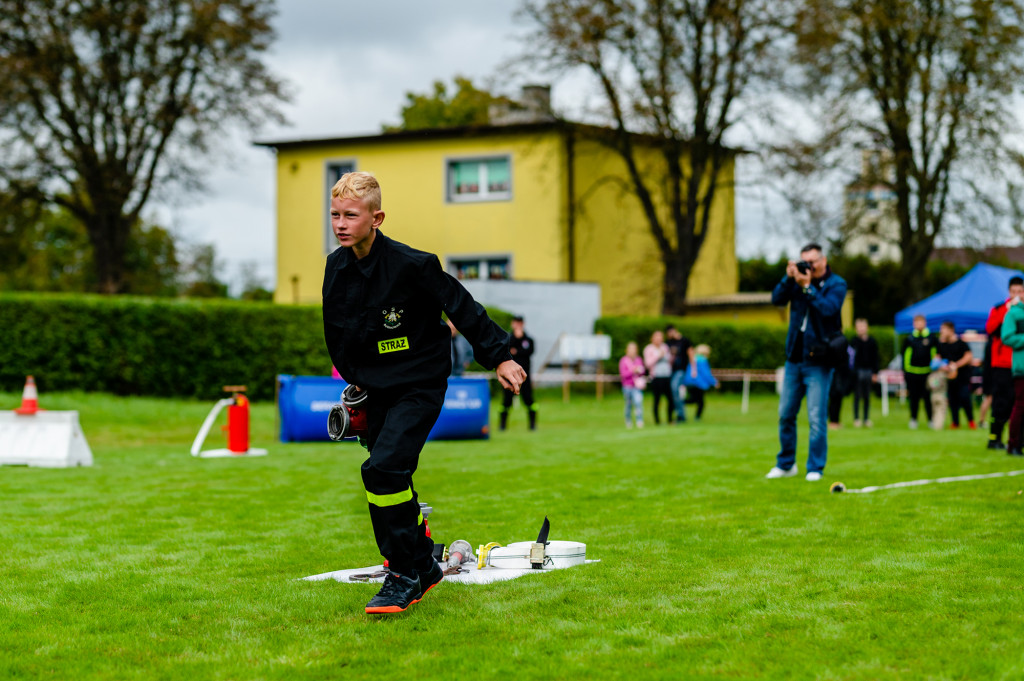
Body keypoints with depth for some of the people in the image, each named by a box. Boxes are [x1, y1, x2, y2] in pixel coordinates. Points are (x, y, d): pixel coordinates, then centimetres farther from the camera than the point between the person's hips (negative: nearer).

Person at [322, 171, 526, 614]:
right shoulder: (337, 267, -1)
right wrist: (353, 377, 20)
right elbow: (336, 332, 17)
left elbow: (461, 307, -11)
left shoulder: (410, 265, -20)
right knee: (392, 479, 16)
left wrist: (499, 358, -8)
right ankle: (424, 566, 37)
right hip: (377, 390, 7)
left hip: (420, 386, -7)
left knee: (384, 469, -23)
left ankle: (403, 575, -13)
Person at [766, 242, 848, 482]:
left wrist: (807, 287, -21)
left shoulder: (836, 284, -2)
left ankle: (815, 468, 2)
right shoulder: (798, 280, 9)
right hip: (794, 358, 5)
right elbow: (777, 299, -2)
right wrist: (789, 278, -13)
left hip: (818, 361, -5)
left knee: (817, 418, -7)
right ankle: (785, 464, 22)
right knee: (786, 415, 10)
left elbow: (828, 309, -18)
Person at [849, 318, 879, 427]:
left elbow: (875, 358, 10)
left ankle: (866, 419, 12)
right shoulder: (854, 342, -2)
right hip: (857, 372, -3)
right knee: (857, 396, 0)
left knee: (867, 397, 7)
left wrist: (875, 373, 6)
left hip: (868, 372, 3)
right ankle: (857, 419, 5)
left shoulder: (872, 342, 7)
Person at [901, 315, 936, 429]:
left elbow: (935, 355, 10)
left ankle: (931, 419, 8)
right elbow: (905, 355, 9)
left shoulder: (931, 338, 5)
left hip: (927, 372, -1)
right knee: (914, 397, 5)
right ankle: (913, 419, 14)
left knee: (928, 397, -2)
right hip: (912, 372, 1)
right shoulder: (909, 339, 6)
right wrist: (904, 371, 5)